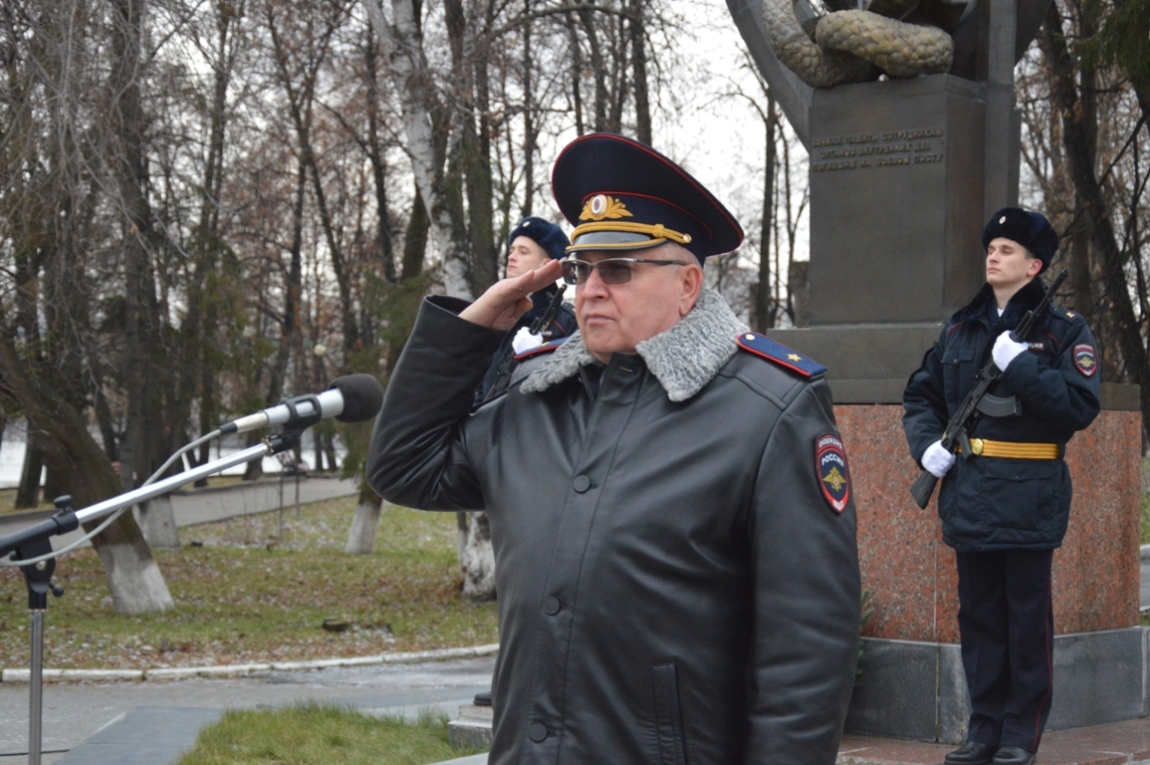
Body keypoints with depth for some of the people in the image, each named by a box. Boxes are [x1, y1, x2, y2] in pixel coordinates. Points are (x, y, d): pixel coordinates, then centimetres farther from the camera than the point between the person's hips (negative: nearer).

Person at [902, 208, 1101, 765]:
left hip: (1030, 497, -5)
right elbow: (921, 396, 20)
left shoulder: (1063, 330, -2)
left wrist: (1020, 366, -20)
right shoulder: (960, 329, 12)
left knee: (1027, 616, 2)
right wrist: (926, 444, 2)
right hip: (969, 494, 5)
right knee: (978, 614, 9)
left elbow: (1080, 405, -14)